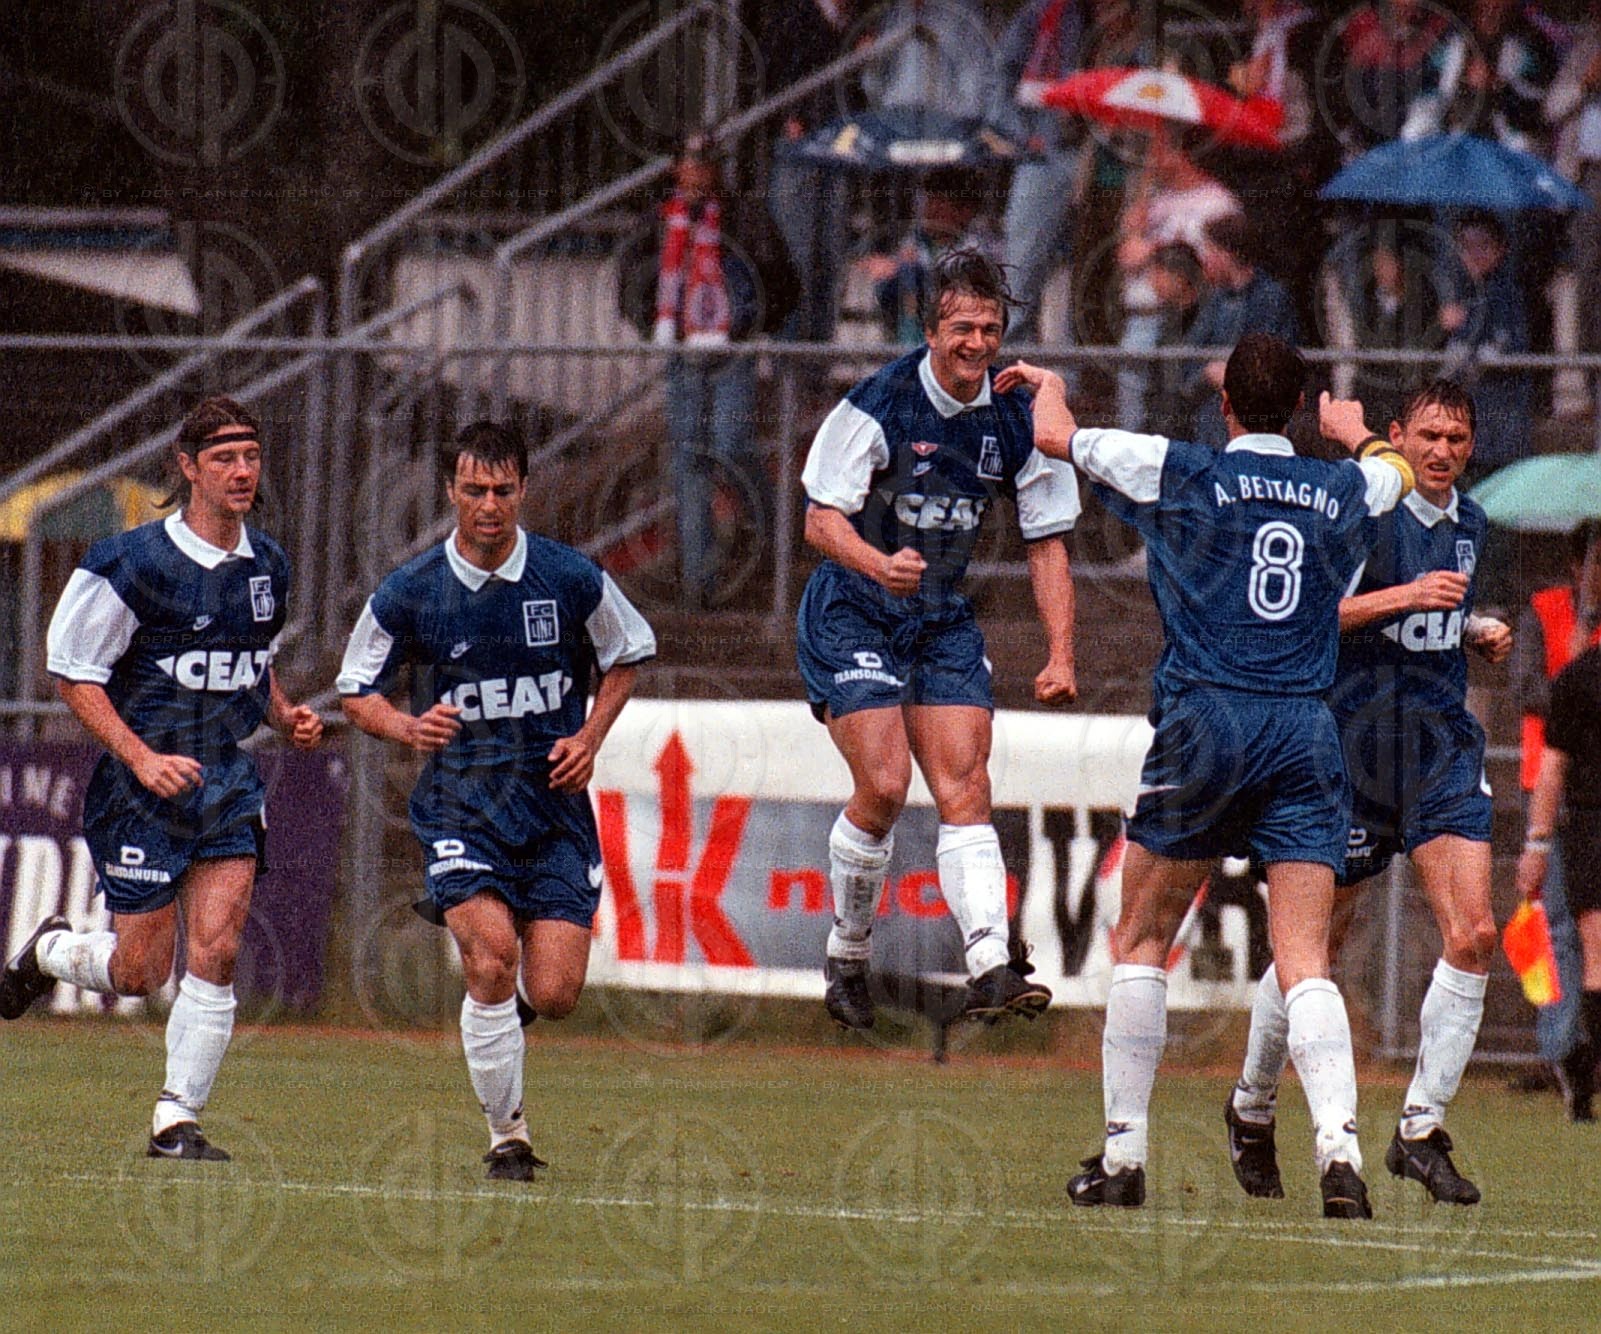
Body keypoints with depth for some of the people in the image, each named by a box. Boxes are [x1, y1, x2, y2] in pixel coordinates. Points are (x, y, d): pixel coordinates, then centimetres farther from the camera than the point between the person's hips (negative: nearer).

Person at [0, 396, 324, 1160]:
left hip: (229, 782, 4)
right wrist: (142, 757, -19)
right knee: (140, 972, 1)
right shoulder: (132, 563, -13)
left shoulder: (268, 566, 7)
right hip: (144, 784, -4)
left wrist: (284, 716, 4)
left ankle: (177, 1121, 0)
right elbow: (72, 672, -9)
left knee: (216, 951, -9)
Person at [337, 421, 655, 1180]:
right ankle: (507, 1137, -6)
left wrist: (590, 738, 1)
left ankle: (500, 1006, 31)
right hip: (458, 803, -1)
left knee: (554, 995, -8)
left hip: (554, 801, 1)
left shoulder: (573, 581, -2)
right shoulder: (409, 595, -4)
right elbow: (357, 691, 7)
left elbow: (626, 655, 15)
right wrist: (409, 730, -14)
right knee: (492, 963, -21)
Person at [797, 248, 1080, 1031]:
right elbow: (821, 520, -15)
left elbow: (1047, 542, 5)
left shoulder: (1016, 421, -3)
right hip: (852, 615, -4)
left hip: (943, 620, 4)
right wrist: (878, 564, -36)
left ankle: (990, 967, -18)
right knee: (883, 784, -15)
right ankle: (846, 958, 5)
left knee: (964, 787, -9)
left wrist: (1060, 655, -4)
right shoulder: (879, 405, -16)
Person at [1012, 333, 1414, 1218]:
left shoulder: (1183, 474, -1)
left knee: (1140, 945, 12)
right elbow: (1394, 471, 36)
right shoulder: (1340, 491, 10)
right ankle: (1339, 1149, -23)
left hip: (1206, 722, -2)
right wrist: (1355, 433, 58)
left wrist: (1042, 386, 35)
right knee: (1306, 966, -4)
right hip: (1307, 736, 2)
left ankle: (1123, 1153, 11)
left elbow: (1058, 435, 12)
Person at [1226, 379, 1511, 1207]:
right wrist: (1406, 596, -24)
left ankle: (1422, 1130, -5)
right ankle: (1251, 1106, 26)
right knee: (1318, 941, 4)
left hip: (1443, 748, 5)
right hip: (1355, 748, -5)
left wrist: (1479, 632, 9)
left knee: (1473, 934, -11)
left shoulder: (1470, 524, 13)